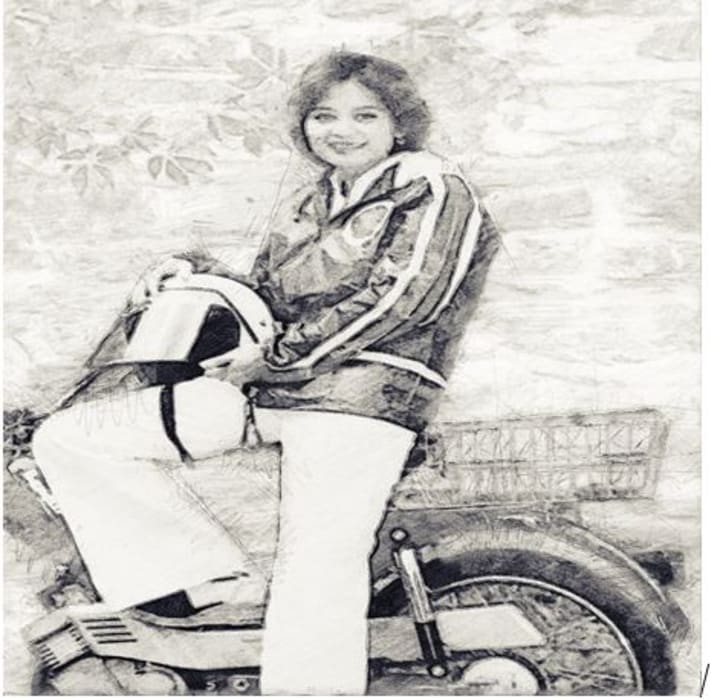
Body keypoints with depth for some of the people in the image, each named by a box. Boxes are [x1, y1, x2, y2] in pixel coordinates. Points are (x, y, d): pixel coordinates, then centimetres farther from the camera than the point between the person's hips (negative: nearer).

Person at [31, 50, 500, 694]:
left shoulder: (432, 189, 3)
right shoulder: (306, 208, 26)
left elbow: (398, 297, -10)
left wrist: (275, 359, -10)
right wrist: (194, 272, 10)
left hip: (362, 393, -7)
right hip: (266, 388, 7)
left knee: (316, 582, -21)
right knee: (64, 438, 0)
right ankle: (208, 574, -5)